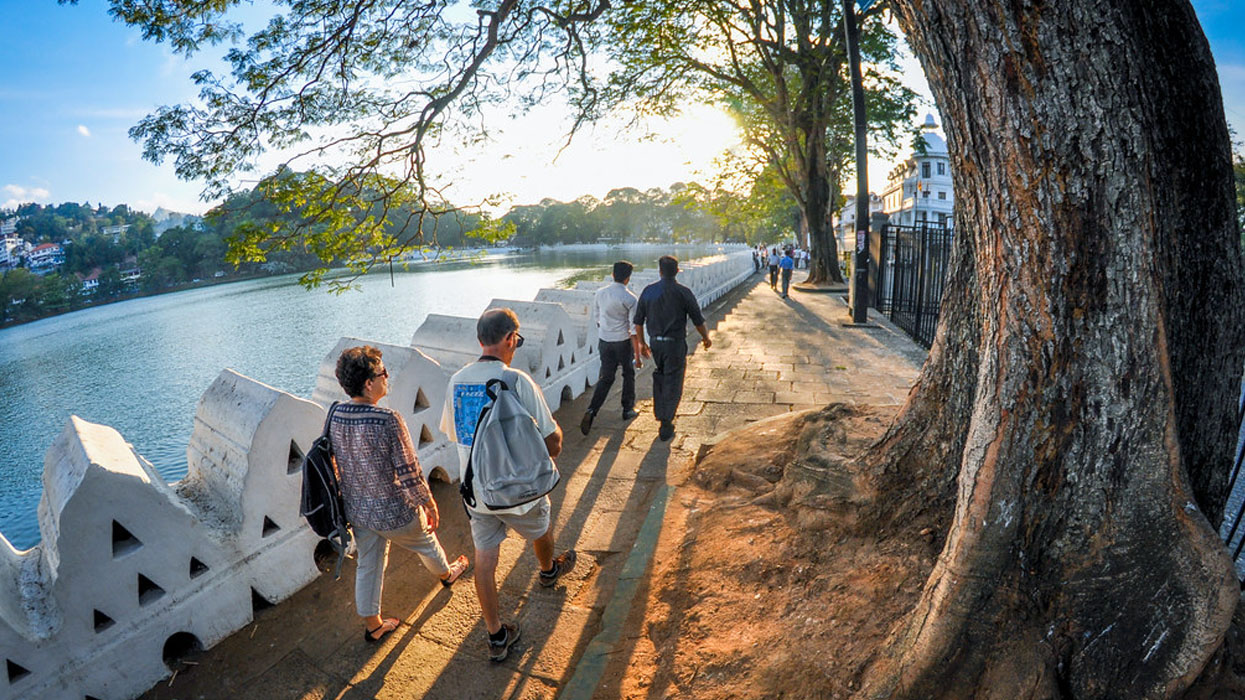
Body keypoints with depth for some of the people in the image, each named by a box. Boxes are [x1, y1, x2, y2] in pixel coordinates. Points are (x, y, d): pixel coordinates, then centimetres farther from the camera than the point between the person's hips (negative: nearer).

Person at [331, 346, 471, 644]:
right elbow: (409, 472, -24)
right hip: (395, 512, -5)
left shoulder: (335, 415, -10)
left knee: (368, 565, 23)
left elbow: (339, 462, 4)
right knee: (426, 543, 25)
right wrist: (430, 504, -9)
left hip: (356, 510, 5)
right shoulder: (388, 420, -31)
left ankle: (372, 625, 40)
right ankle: (446, 574, 54)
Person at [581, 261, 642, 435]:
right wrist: (637, 356, -11)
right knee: (628, 375, 18)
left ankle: (592, 410, -7)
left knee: (606, 377, 10)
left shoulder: (600, 293, -1)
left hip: (604, 341, 4)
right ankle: (628, 410, 30)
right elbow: (634, 329, -15)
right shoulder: (630, 299, -15)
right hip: (623, 342, -4)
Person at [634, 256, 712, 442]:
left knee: (659, 378, 23)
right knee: (673, 384, 5)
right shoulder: (683, 292, -11)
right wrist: (706, 338, 13)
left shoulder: (648, 291, -1)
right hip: (676, 343, -4)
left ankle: (660, 416, 31)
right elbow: (698, 320, -5)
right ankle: (666, 426, 7)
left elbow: (638, 321, 4)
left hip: (655, 343, 4)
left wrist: (641, 343, 16)